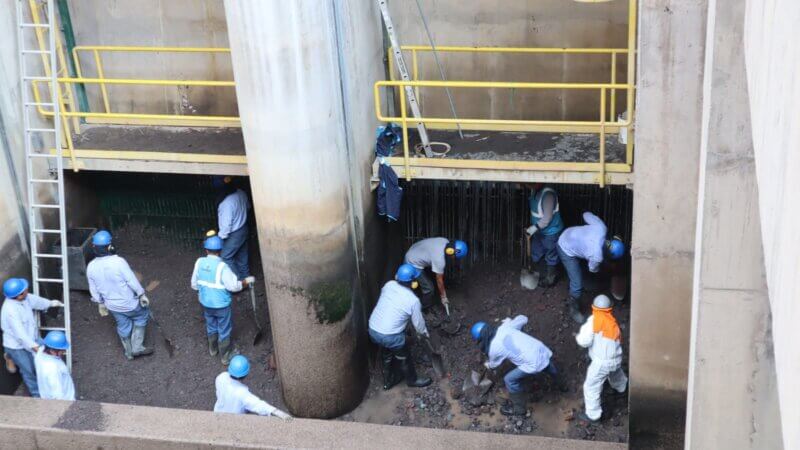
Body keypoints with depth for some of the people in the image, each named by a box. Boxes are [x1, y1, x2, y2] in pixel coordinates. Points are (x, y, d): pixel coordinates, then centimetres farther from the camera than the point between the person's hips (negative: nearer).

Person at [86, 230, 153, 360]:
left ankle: (129, 352, 42)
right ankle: (137, 347, 24)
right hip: (129, 303, -4)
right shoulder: (118, 262, -29)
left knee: (123, 326, 26)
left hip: (112, 305, 5)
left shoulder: (91, 267, -13)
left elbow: (94, 289, 0)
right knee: (141, 316, 24)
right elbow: (132, 280, -21)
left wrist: (100, 303, 16)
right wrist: (142, 295, -6)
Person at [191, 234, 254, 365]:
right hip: (221, 305, -5)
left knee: (211, 326, 28)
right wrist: (247, 281, -7)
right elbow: (234, 286, -23)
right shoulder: (222, 267, -27)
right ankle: (226, 356, 30)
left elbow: (194, 284, 1)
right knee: (224, 331, 14)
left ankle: (213, 349, 49)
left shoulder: (199, 263, -11)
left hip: (206, 303, 5)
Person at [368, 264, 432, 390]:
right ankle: (412, 380, 44)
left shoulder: (389, 285, -4)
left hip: (373, 330, 6)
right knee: (404, 358, 21)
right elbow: (418, 322, -3)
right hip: (391, 336, -6)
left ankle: (389, 381, 49)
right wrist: (424, 332, 18)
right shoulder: (413, 300, -18)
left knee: (387, 355, 30)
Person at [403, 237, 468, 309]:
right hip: (414, 264, -9)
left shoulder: (446, 241, -13)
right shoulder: (439, 259, -34)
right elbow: (439, 280, -20)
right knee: (428, 288, -3)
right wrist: (443, 297, -7)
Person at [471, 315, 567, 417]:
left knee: (510, 380, 11)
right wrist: (509, 321, 38)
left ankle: (519, 408, 27)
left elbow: (493, 365, 17)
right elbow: (523, 319, 20)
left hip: (534, 364, -7)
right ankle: (561, 385, 65)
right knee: (548, 366, 40)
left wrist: (487, 365, 41)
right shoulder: (505, 327, 5)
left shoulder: (494, 349, -6)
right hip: (542, 350, 7)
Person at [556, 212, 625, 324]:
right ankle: (573, 309, 27)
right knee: (578, 285, -1)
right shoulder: (597, 256, -35)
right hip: (567, 251, -7)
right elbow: (593, 269, -8)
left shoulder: (601, 227, -28)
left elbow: (587, 215, -7)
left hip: (566, 236, 8)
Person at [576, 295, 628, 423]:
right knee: (615, 372, 39)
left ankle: (592, 414, 15)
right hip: (616, 359, 7)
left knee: (591, 386, 8)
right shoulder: (613, 321, 5)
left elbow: (585, 341, -17)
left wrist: (578, 337, 5)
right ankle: (621, 386, 67)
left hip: (602, 362, -7)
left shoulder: (594, 320, -14)